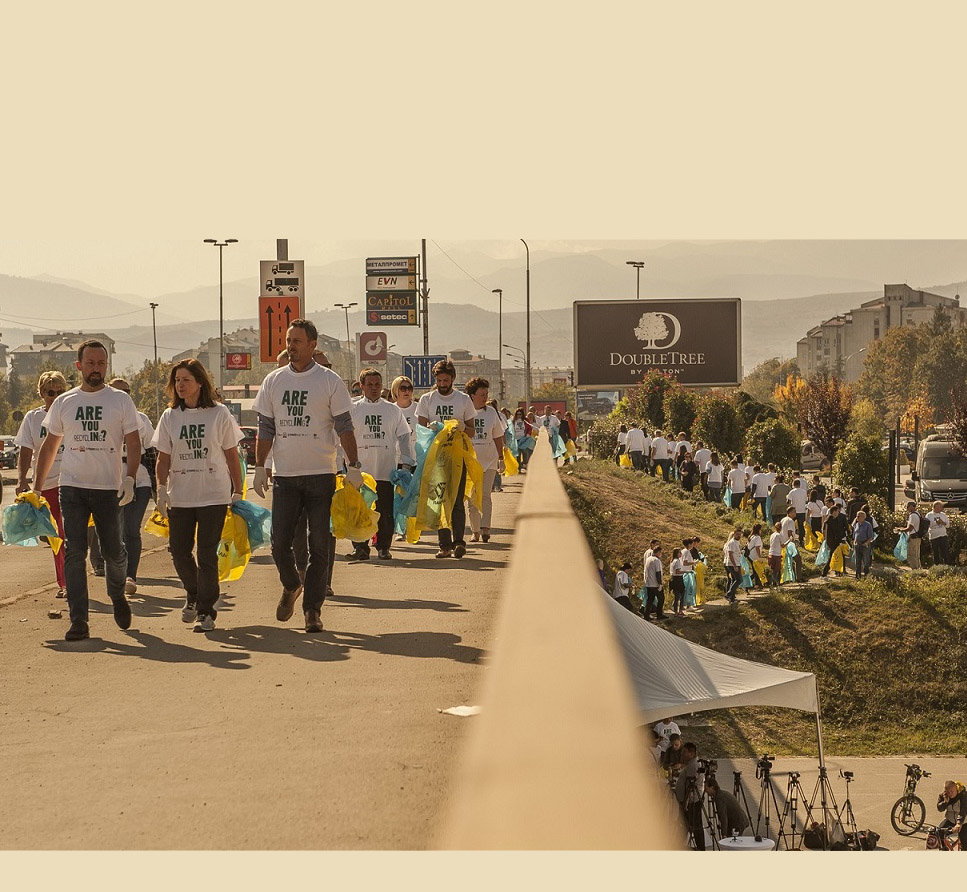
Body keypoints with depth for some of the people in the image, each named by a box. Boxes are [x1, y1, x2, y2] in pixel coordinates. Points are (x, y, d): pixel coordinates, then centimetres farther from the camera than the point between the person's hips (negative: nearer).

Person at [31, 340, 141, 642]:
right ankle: (79, 620, -6)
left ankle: (117, 595, 35)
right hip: (72, 487, 1)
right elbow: (49, 446, 15)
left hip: (108, 488, -1)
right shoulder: (63, 403, 8)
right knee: (74, 552, -7)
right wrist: (37, 487, 12)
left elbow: (133, 442, 0)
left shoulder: (121, 401, 3)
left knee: (114, 551, 4)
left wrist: (130, 478, -15)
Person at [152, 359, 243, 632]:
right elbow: (163, 458, 7)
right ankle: (193, 594, 30)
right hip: (179, 496, 3)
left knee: (207, 554, -5)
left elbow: (232, 455, 3)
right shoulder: (169, 417, 6)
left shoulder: (219, 413, 0)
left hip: (214, 494, -3)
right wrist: (162, 489, -4)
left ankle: (206, 612, 4)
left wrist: (237, 491, 2)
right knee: (179, 551, 2)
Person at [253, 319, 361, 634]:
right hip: (284, 475, 2)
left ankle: (312, 608, 6)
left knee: (320, 546, -1)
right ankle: (291, 586, 29)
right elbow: (266, 428, 11)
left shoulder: (330, 381, -1)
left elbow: (344, 427, 0)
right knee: (280, 542, 1)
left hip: (321, 475, -2)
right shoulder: (274, 380, 8)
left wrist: (354, 467, -5)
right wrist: (259, 468, 6)